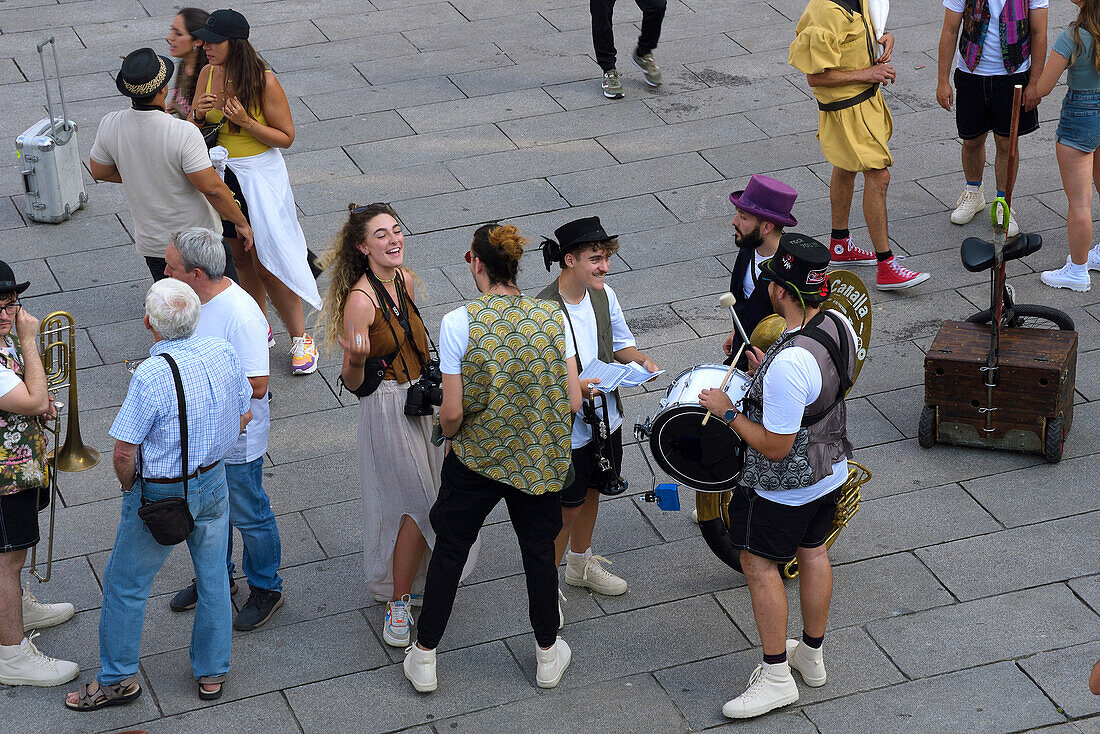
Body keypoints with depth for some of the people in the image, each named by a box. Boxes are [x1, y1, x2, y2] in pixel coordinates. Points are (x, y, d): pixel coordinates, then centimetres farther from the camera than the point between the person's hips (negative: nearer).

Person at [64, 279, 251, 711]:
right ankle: (212, 672, 34)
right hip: (213, 481, 6)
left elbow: (124, 452, -23)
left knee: (125, 585, 13)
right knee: (213, 575, 20)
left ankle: (117, 680, 27)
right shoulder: (224, 354, -11)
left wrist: (127, 484, -2)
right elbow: (243, 417, 4)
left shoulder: (151, 376, -30)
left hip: (159, 495, -6)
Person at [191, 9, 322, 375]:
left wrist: (246, 122, -26)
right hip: (223, 175, 6)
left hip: (259, 177, -6)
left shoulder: (264, 81, -19)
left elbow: (286, 137, -13)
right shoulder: (208, 73, -2)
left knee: (266, 264, -3)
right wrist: (198, 114, -17)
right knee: (242, 258, 16)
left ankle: (301, 338, 13)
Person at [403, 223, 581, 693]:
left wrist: (447, 434, 5)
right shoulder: (552, 316, -9)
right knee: (539, 550, 20)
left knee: (450, 550, 15)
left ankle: (423, 658, 26)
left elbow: (452, 412, -17)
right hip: (540, 458, 2)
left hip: (475, 457, -2)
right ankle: (548, 655, 34)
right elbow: (573, 400, -7)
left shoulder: (459, 323, -18)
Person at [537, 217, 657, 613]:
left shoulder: (603, 295, -4)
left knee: (591, 491, 24)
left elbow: (620, 342, 11)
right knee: (567, 507, 5)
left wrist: (640, 360, -9)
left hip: (606, 417, 7)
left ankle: (580, 563, 47)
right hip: (566, 428, -7)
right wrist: (571, 388, -35)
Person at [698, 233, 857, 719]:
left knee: (758, 564, 9)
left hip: (783, 487, -8)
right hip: (831, 469, 8)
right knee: (812, 552, 24)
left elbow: (775, 446, -30)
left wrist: (727, 411, -18)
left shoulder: (789, 362, -37)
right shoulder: (840, 325, -10)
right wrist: (768, 376, 6)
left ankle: (776, 677, 18)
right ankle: (811, 654, 41)